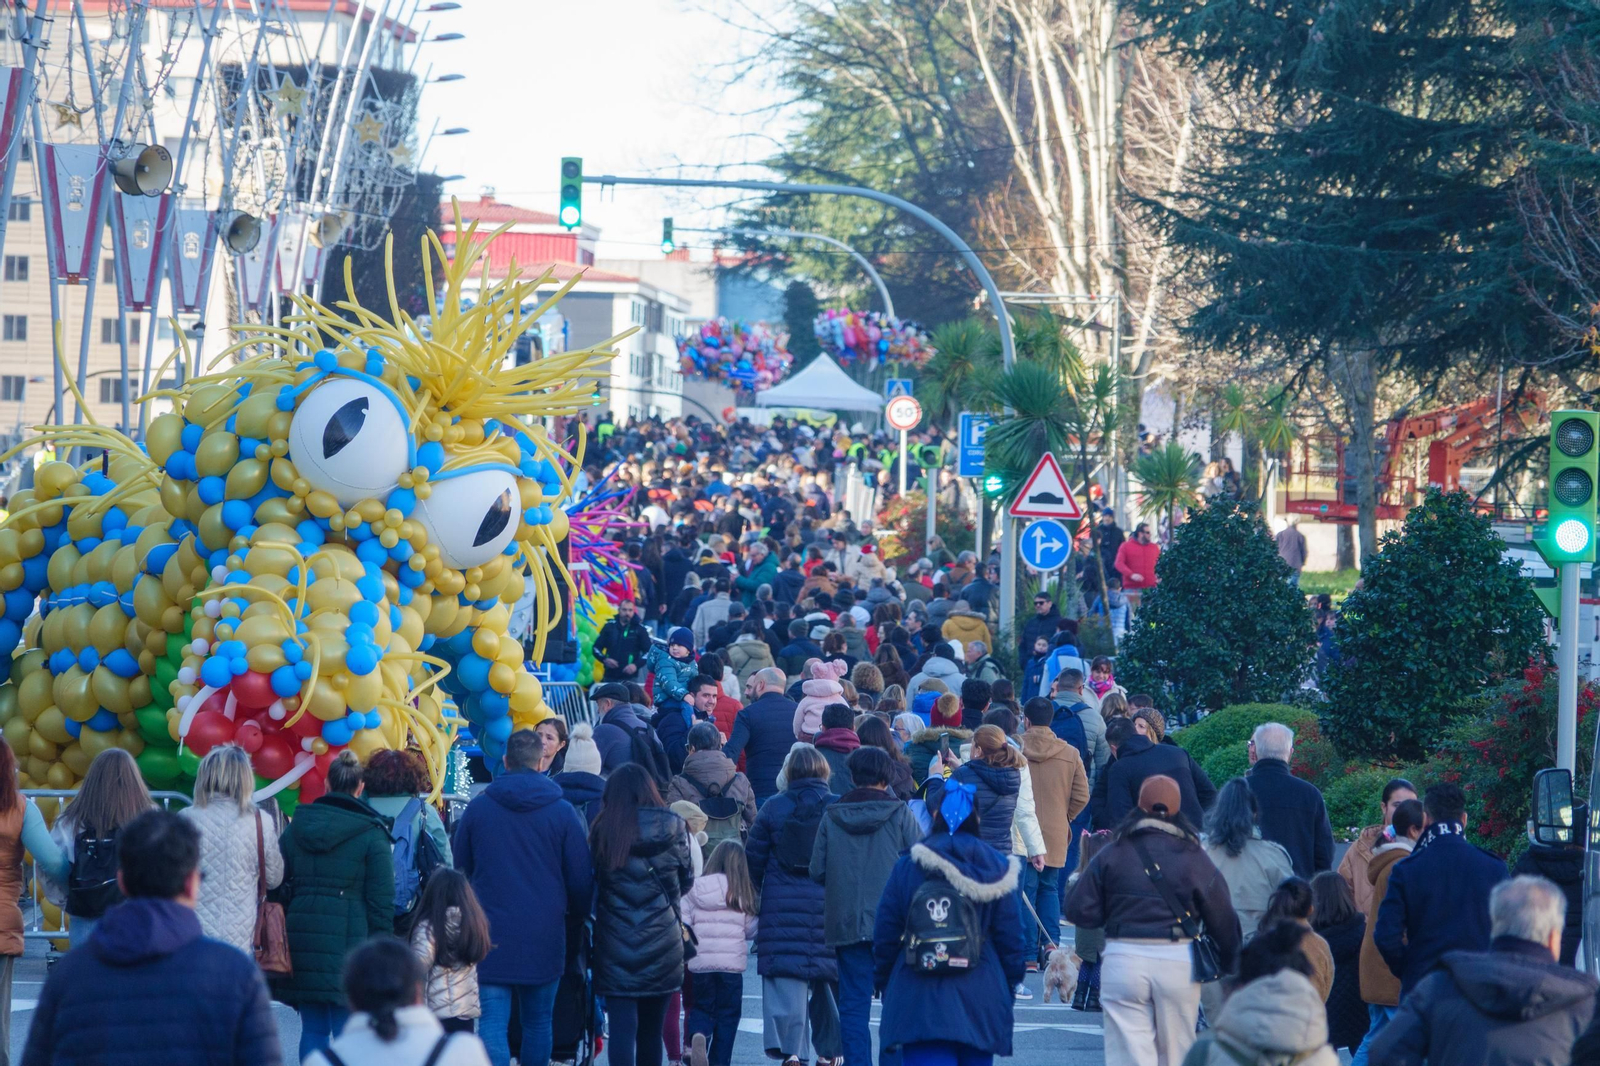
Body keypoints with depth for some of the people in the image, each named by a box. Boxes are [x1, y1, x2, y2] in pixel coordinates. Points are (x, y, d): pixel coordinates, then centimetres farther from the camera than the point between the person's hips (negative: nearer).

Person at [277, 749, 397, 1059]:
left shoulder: (295, 829, 10)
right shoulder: (371, 835, -4)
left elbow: (278, 886, 13)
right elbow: (381, 902, -5)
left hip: (302, 939, 4)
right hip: (349, 940, -4)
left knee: (313, 1029, 10)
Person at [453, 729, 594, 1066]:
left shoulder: (477, 808, 0)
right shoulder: (562, 812, -3)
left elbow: (460, 871, 10)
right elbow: (581, 878, 1)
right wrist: (576, 920, 19)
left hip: (490, 934, 0)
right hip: (544, 937, 1)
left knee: (493, 1024, -4)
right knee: (538, 1023, 13)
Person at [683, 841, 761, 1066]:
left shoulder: (696, 889, 1)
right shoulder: (743, 894, -2)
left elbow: (683, 923, -3)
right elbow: (751, 929, 2)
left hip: (700, 963, 1)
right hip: (731, 963, -1)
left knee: (701, 1008, 15)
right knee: (728, 1014, 10)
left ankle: (697, 1036, -16)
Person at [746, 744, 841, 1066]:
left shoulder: (774, 808, 1)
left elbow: (754, 862, 4)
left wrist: (752, 905, 17)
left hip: (783, 906, -1)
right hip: (830, 905, 1)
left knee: (786, 981, -5)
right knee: (829, 981, 13)